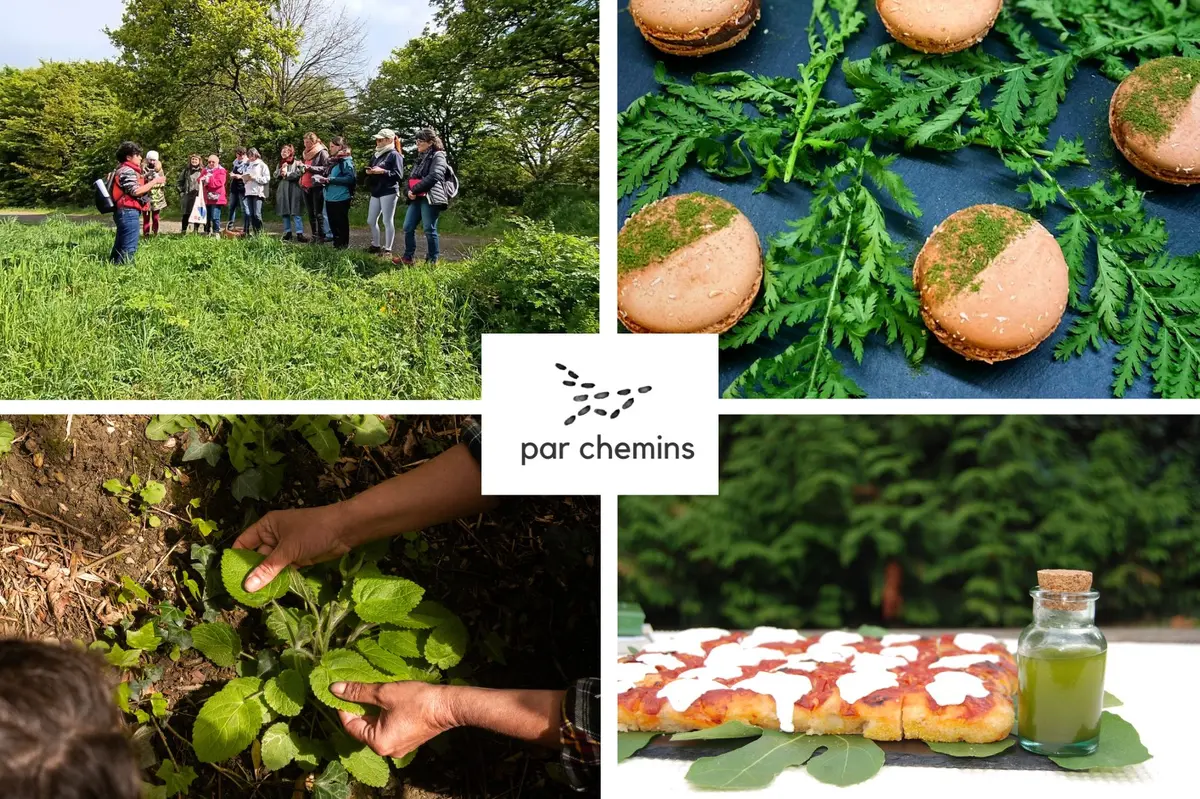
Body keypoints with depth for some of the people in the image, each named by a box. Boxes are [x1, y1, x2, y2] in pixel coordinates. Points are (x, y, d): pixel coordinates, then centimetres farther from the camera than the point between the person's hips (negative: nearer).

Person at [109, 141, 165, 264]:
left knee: (120, 247, 14)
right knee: (129, 248, -12)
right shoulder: (127, 171, -11)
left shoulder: (127, 170, 21)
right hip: (129, 212, -11)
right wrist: (154, 181, -12)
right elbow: (135, 191, -18)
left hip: (125, 213, 11)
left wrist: (154, 185, 15)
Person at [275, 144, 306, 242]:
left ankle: (299, 233, -10)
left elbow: (298, 173, -16)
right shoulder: (280, 163, 16)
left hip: (293, 190, -6)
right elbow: (275, 174, 9)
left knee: (295, 213, -10)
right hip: (283, 190, 6)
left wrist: (287, 174, -10)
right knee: (284, 213, 10)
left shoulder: (296, 162, -4)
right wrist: (281, 169, -8)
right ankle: (288, 232, 18)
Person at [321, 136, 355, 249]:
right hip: (330, 197, 9)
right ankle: (336, 243, 22)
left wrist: (330, 179, -20)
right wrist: (325, 179, 5)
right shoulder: (333, 161, 15)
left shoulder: (346, 161, -11)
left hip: (341, 198, -9)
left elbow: (349, 178, -21)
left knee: (341, 223, 1)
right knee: (333, 223, 13)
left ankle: (343, 245, 9)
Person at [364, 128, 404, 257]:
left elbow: (399, 175, -13)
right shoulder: (376, 155, 17)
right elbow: (370, 169, 25)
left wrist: (382, 171, -20)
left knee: (388, 221, -5)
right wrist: (369, 171, 2)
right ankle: (376, 245, 26)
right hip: (376, 192, 8)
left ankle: (388, 249, 0)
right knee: (371, 221, 12)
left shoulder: (394, 155, -7)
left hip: (389, 192, -8)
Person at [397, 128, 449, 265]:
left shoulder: (438, 156, -6)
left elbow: (433, 177, -19)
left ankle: (432, 261, 3)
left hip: (430, 198, -9)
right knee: (408, 228, 8)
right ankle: (408, 257, 18)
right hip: (416, 198, 9)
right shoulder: (421, 157, 20)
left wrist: (415, 189, -16)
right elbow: (412, 176, 19)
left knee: (429, 230, -4)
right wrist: (410, 190, -3)